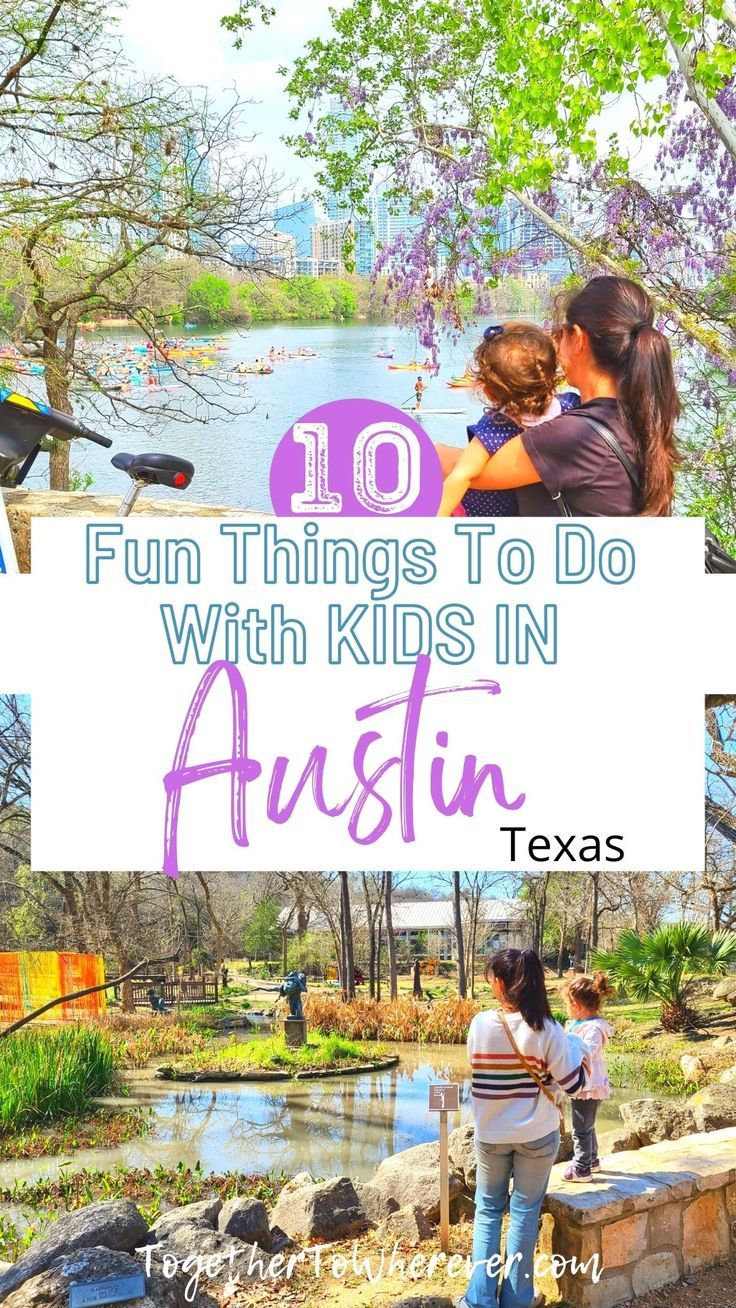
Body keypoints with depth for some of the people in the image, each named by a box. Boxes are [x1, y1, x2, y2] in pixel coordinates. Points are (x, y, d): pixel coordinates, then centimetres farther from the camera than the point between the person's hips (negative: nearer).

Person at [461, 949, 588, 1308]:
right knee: (524, 1213, 11)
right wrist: (576, 1046, 6)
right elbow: (573, 1084, -9)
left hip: (490, 1135, 1)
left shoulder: (480, 1025, -12)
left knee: (488, 1211, 16)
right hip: (536, 1136, -1)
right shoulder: (546, 1030, -15)